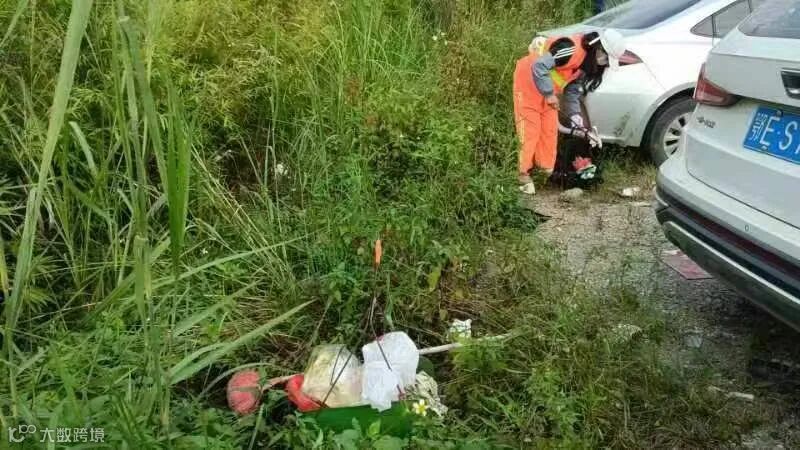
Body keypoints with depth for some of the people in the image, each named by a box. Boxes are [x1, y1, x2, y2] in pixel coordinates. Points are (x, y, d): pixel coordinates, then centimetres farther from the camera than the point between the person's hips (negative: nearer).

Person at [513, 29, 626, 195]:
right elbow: (539, 67, -35)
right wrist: (549, 94, -26)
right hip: (528, 81, -9)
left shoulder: (588, 62, -1)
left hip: (548, 90, 9)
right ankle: (524, 175, -1)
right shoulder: (573, 49, -31)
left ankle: (547, 171, 18)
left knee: (550, 131, 9)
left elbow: (573, 89, 6)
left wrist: (575, 114, -5)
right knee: (530, 131, -8)